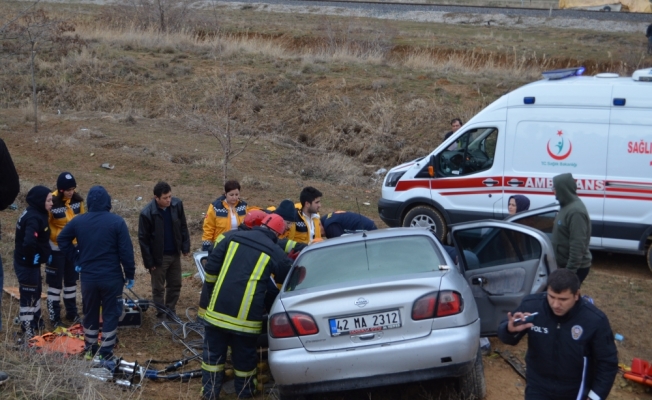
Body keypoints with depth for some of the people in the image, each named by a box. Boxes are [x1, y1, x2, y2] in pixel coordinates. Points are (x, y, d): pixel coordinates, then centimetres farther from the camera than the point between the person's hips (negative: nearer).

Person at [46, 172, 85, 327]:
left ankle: (72, 312, 30)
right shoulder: (52, 202, -23)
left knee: (71, 280, 17)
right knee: (55, 282, 4)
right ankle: (54, 316, 14)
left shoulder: (78, 200, -7)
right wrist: (60, 236, -21)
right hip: (56, 248, -5)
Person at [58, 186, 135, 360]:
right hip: (112, 277, -3)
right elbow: (126, 251, -12)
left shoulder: (78, 221, -1)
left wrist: (77, 258, 14)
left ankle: (90, 349, 29)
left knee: (89, 313, 17)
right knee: (110, 314, 7)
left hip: (88, 276, 3)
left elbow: (62, 240, 10)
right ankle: (105, 353, 8)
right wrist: (129, 274, -3)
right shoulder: (117, 221, -12)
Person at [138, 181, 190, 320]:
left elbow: (183, 226, 4)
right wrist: (149, 261, -12)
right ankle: (161, 315, 22)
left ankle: (171, 312, 32)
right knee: (158, 288, 9)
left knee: (175, 285, 16)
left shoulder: (177, 204, -9)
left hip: (175, 254, 5)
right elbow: (143, 239, -14)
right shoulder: (147, 213, -21)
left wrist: (186, 246, 2)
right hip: (159, 257, -4)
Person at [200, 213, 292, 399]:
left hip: (218, 308, 2)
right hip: (246, 314, -2)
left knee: (213, 353, 14)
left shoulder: (234, 237, 7)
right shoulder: (275, 253, 1)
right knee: (244, 356, 15)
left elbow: (211, 267, 9)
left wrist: (208, 295, 19)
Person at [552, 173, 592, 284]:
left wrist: (570, 270, -27)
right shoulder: (567, 206, 10)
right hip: (564, 264, 10)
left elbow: (577, 245, -27)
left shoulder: (576, 211, -23)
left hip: (575, 268, -10)